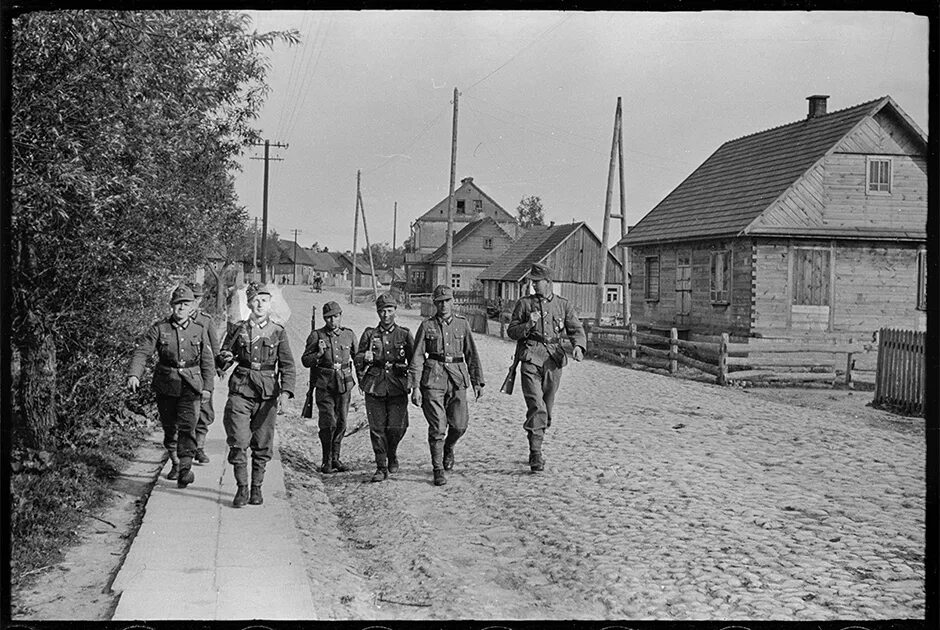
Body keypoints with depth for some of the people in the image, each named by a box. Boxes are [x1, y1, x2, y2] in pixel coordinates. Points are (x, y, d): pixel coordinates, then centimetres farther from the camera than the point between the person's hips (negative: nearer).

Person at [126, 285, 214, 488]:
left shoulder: (199, 331, 5)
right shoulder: (159, 329, 0)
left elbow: (207, 362, 10)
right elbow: (142, 351, -8)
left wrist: (207, 387, 3)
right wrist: (133, 374, -23)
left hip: (190, 386, -1)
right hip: (165, 386, 1)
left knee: (187, 426, -13)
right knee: (169, 428, 11)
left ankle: (185, 469, -14)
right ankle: (175, 463, 31)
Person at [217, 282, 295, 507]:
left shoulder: (278, 332, 5)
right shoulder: (238, 329, 6)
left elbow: (287, 365, 2)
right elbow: (222, 360, 13)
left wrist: (286, 391, -11)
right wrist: (225, 359, -12)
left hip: (267, 393, 0)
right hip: (241, 390, 0)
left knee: (262, 445, 6)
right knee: (238, 442, -8)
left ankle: (257, 489, 20)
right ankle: (242, 487, 5)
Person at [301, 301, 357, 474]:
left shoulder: (349, 335, 8)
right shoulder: (316, 336, 0)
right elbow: (305, 361, 1)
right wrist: (319, 354, -15)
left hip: (344, 384, 3)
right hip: (324, 384, -3)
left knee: (341, 422, 6)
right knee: (328, 422, -10)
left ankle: (335, 458, 19)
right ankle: (327, 461, 1)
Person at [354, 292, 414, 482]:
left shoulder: (404, 334, 8)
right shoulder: (369, 334, 9)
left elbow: (414, 361, 13)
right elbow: (358, 358, 14)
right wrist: (365, 357, -8)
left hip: (398, 387, 0)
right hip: (374, 387, 1)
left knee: (397, 427, -5)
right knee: (377, 428, -3)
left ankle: (392, 455, 25)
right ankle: (381, 468, 7)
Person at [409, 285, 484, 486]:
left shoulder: (462, 324, 9)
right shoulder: (427, 326, 2)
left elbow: (471, 354, 14)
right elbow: (417, 358, 1)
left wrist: (477, 381, 10)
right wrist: (415, 386, -6)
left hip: (457, 379, 2)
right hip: (433, 379, -2)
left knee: (460, 424, 0)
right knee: (437, 427, -5)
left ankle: (448, 448, 33)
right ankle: (438, 470, 8)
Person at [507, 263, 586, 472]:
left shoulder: (563, 305, 11)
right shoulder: (524, 303, 8)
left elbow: (576, 329, 4)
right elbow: (511, 331, 8)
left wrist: (578, 346, -17)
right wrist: (528, 325, -12)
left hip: (553, 360, 3)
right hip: (530, 359, -3)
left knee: (546, 410, 11)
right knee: (536, 408, -15)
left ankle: (535, 449, 28)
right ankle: (536, 455, -15)